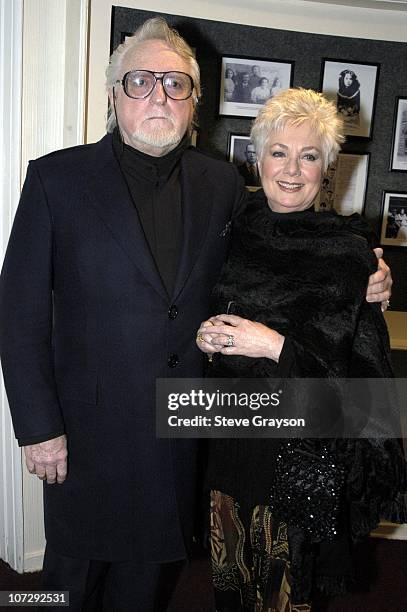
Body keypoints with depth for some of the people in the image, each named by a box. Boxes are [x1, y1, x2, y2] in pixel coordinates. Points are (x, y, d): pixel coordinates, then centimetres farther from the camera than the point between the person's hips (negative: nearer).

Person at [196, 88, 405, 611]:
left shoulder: (348, 249, -11)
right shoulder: (234, 232, 2)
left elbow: (363, 364, -13)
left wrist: (276, 346, -21)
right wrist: (204, 336, -8)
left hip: (300, 445, -4)